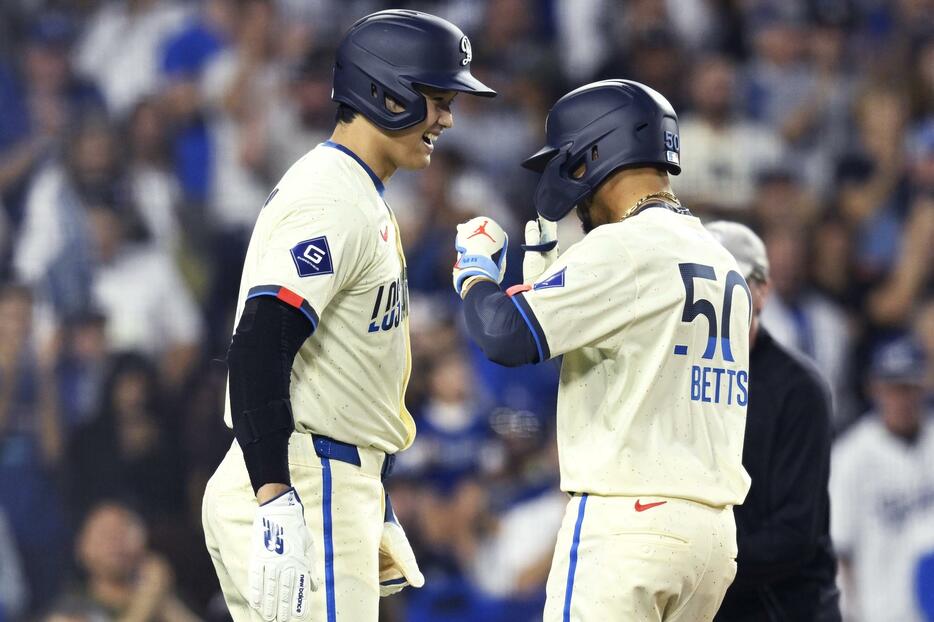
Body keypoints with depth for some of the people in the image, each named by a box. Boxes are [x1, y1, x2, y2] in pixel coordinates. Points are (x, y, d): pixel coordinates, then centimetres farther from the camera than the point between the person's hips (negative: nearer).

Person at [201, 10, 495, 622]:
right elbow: (258, 350, -25)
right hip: (303, 487, -11)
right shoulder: (332, 201, -14)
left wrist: (379, 518, 26)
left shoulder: (362, 202, 20)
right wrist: (277, 505, -33)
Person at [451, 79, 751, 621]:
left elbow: (505, 336, -16)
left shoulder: (626, 247, -10)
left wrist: (474, 267, 4)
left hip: (627, 521, -9)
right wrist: (544, 269, 22)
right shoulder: (721, 259, 18)